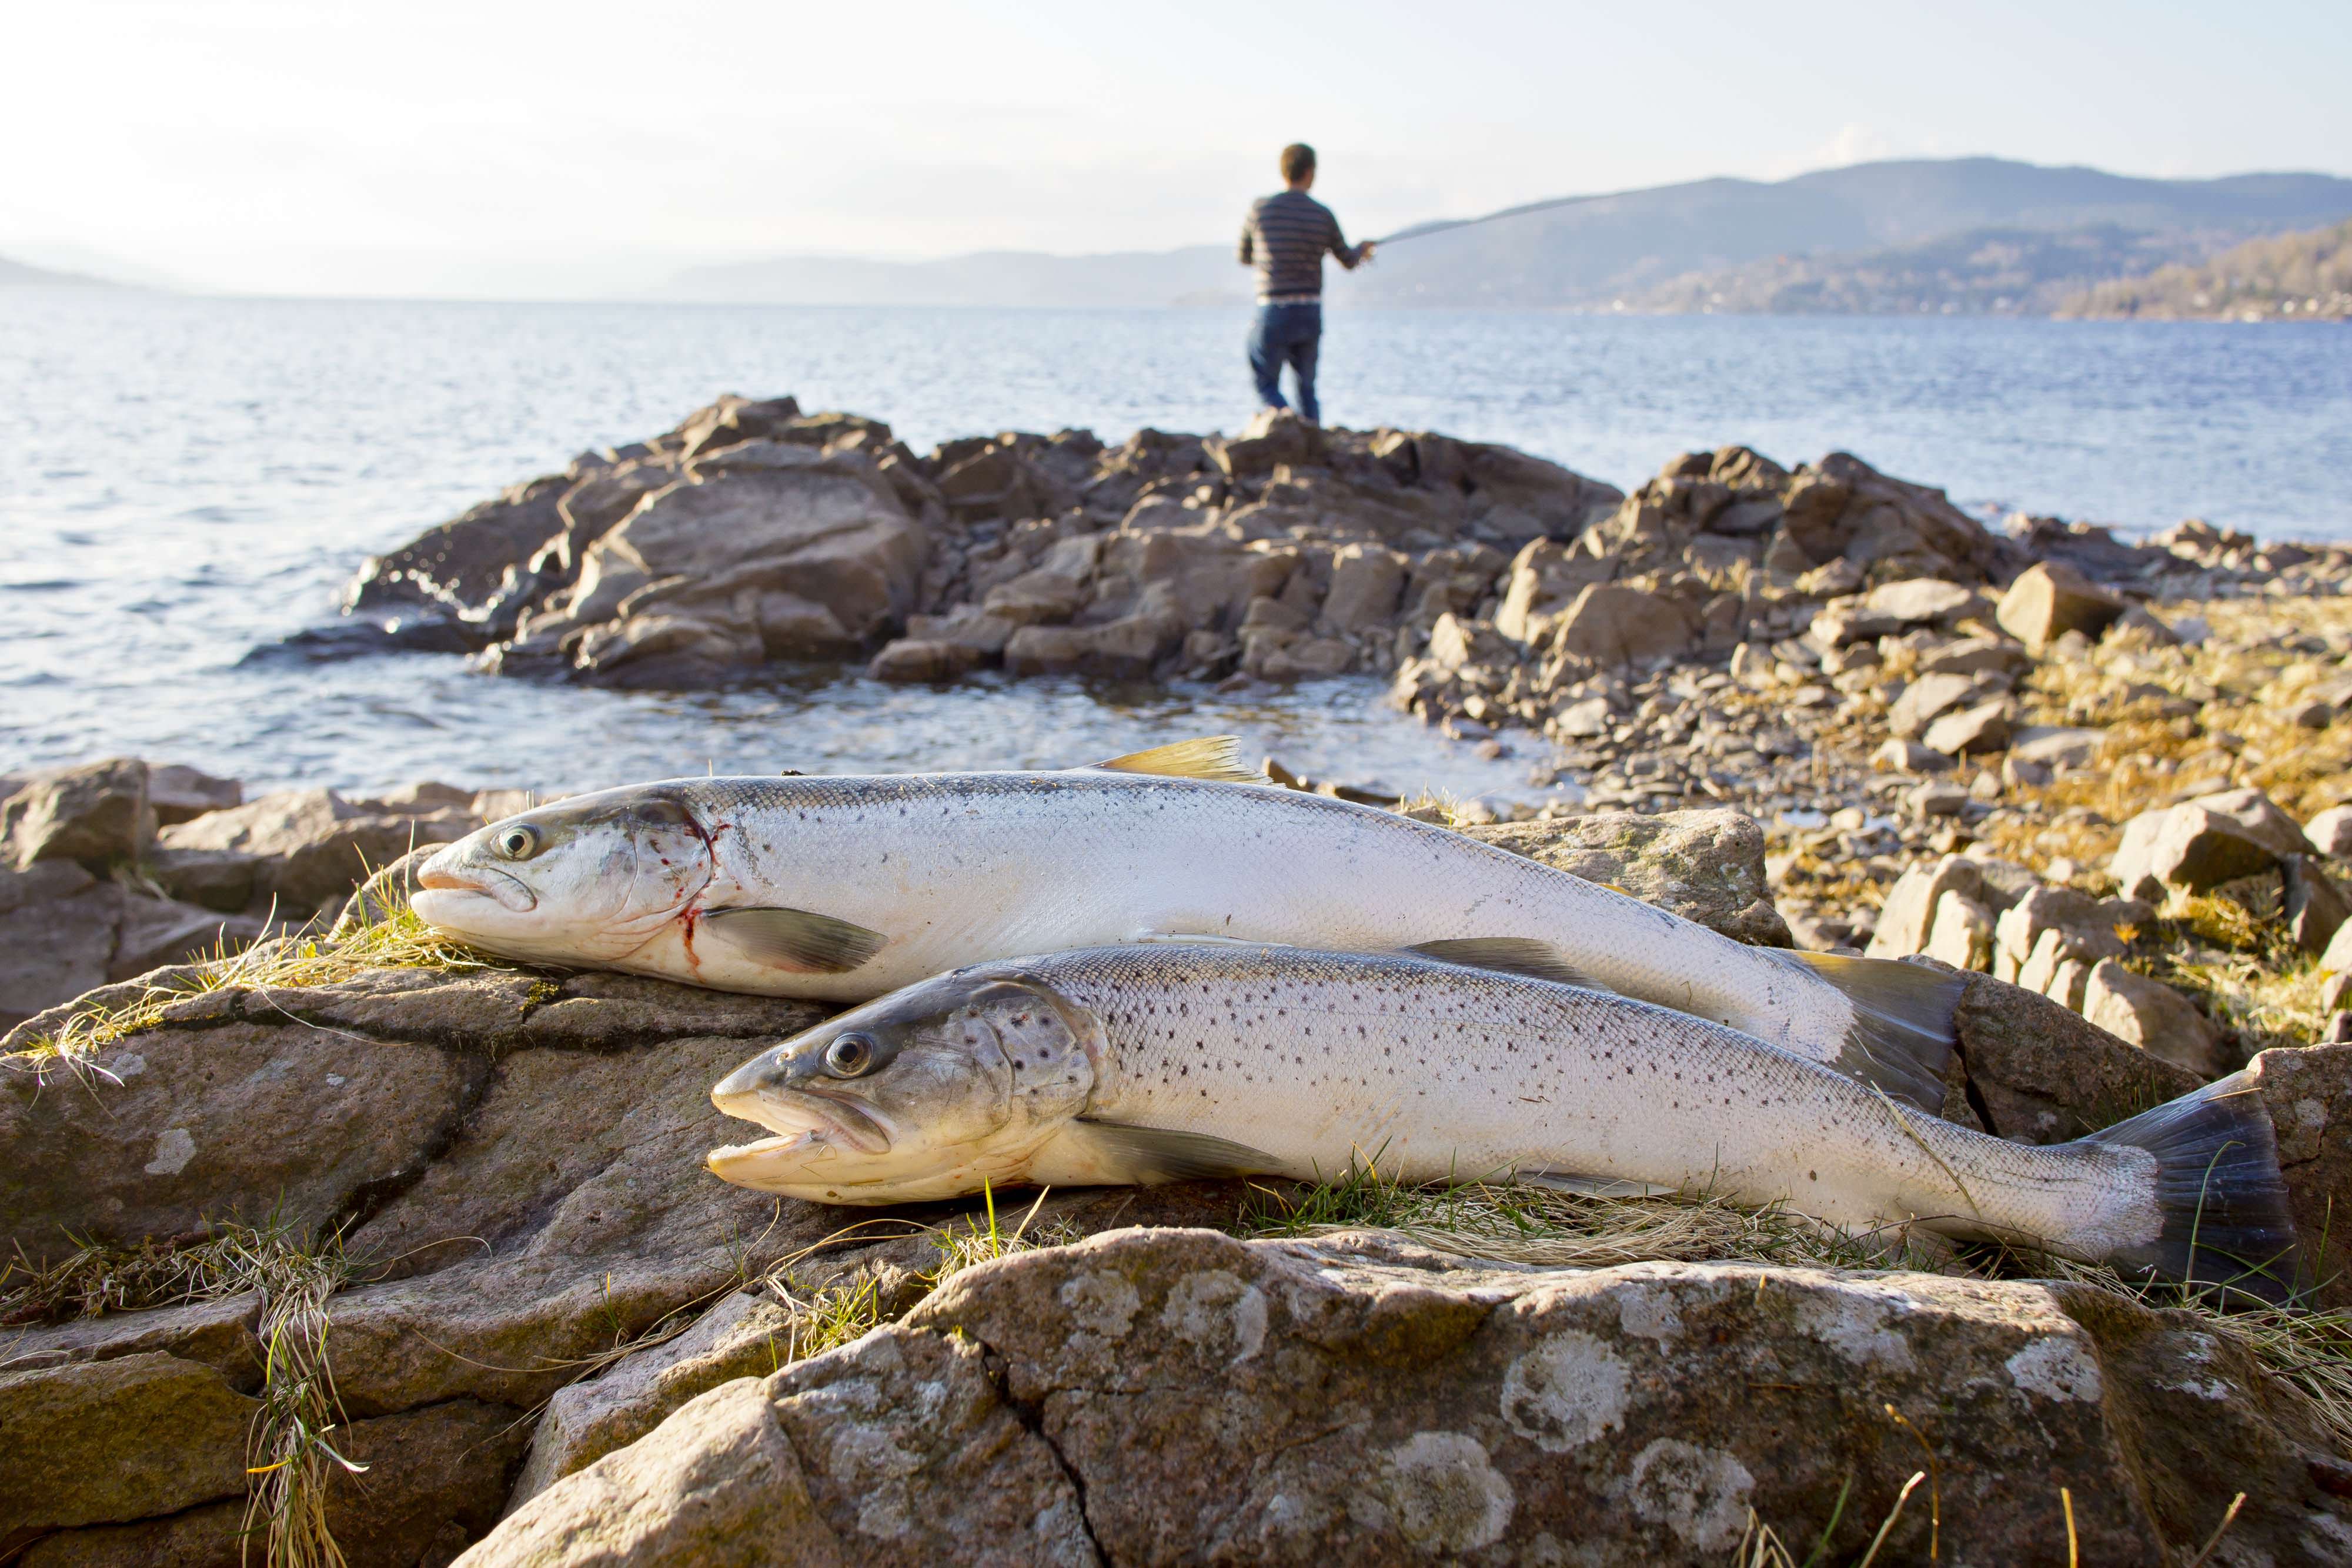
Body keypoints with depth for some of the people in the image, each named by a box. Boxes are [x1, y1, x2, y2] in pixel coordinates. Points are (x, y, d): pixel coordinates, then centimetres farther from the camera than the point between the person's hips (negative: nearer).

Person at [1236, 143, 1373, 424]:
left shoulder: (1260, 209, -5)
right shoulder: (1323, 216, -2)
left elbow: (1245, 258, 10)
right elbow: (1349, 262, 14)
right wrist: (1362, 249, 38)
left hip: (1273, 315, -2)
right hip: (1310, 315, 2)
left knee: (1267, 386, 7)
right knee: (1306, 387, 16)